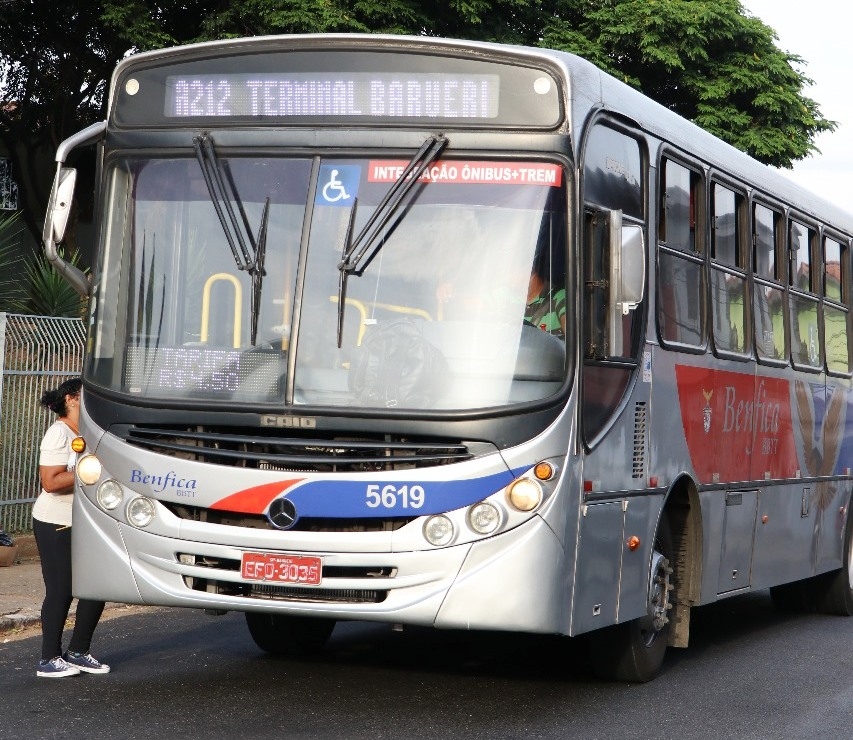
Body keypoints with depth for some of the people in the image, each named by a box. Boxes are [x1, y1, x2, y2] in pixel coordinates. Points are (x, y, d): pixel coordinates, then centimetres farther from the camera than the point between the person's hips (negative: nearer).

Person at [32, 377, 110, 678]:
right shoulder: (59, 433, -14)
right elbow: (51, 482, -23)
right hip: (56, 526, -8)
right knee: (60, 591, -4)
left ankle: (78, 652, 18)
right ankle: (49, 659, 6)